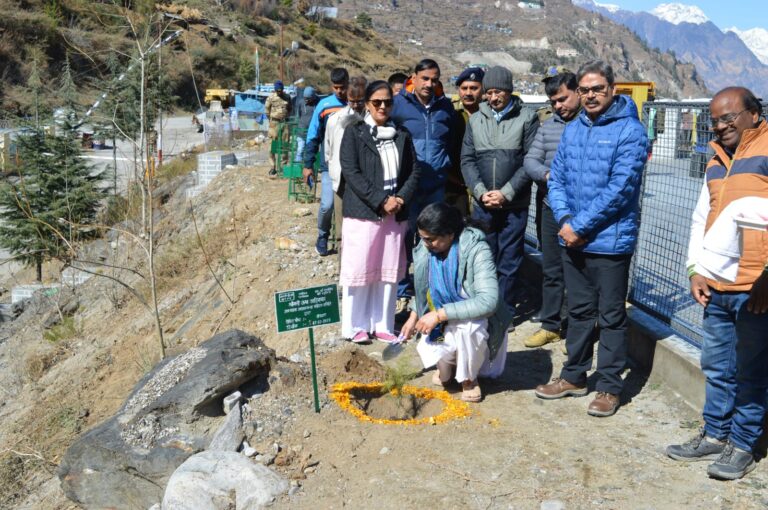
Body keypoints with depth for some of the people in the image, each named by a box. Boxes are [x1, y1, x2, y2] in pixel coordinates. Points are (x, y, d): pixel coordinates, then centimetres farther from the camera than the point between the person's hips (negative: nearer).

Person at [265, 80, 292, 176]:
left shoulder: (287, 97, 6)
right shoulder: (271, 97, -4)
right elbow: (266, 109, 5)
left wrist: (287, 117, 12)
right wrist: (271, 120, 10)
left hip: (285, 122, 3)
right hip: (274, 123, -3)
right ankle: (273, 167, -1)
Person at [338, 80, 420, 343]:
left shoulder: (401, 135, 12)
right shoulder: (354, 132, 0)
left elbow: (414, 171, 9)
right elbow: (350, 172, -9)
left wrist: (401, 199, -9)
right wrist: (380, 201, -16)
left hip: (396, 214, 4)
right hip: (362, 212, -4)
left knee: (389, 271, 7)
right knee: (360, 270, 0)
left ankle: (383, 325, 16)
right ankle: (356, 326, 12)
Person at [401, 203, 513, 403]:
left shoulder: (476, 250, -26)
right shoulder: (424, 251, -9)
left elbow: (488, 300, -36)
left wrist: (440, 315, -35)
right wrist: (413, 316, 1)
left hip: (474, 321, -4)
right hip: (442, 325, 4)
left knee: (466, 326, -38)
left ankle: (469, 378, -7)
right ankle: (448, 367, 13)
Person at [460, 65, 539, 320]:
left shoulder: (527, 118, -1)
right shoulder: (475, 120, 9)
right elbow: (467, 160, 6)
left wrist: (506, 193, -13)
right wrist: (481, 192, -7)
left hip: (514, 205, -2)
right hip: (481, 204, 3)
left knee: (509, 262, 4)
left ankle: (506, 312, 16)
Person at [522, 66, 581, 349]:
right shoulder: (548, 126, 11)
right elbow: (530, 160, 7)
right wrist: (548, 175, -12)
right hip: (552, 208, 6)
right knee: (551, 270, 14)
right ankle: (550, 325, 27)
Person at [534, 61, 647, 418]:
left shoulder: (630, 131, -10)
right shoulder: (572, 130, 10)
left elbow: (619, 189, -18)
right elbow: (556, 178, 7)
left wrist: (580, 227, -16)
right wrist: (565, 220, -10)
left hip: (610, 241, -6)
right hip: (572, 239, 6)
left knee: (611, 317, 5)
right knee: (579, 311, 17)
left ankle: (609, 387, 17)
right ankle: (574, 376, 30)